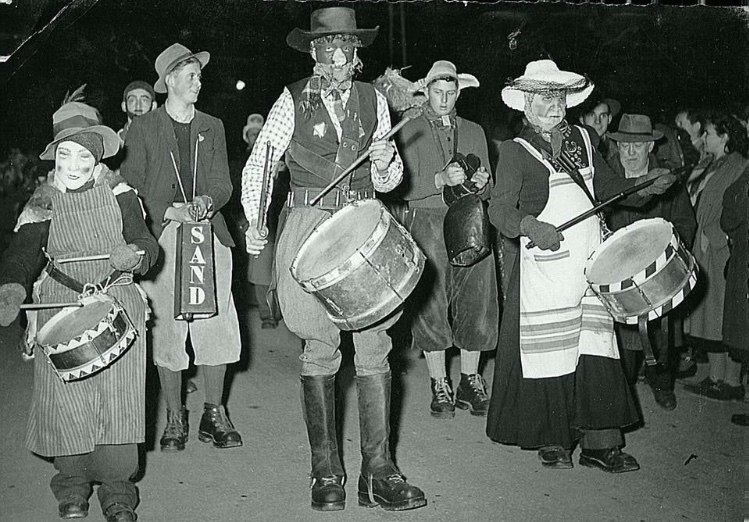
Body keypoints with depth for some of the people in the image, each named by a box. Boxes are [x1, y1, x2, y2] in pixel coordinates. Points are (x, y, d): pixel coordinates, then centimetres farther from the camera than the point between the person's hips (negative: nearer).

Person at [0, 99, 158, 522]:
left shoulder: (118, 193, 4)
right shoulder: (44, 203, 4)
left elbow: (147, 244, -2)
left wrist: (133, 255, -26)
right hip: (61, 307, 1)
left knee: (117, 395, -8)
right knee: (66, 399, -4)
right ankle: (73, 481, 17)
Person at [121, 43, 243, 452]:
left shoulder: (213, 127, 17)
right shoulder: (143, 128, 7)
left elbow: (223, 184, 11)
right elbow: (132, 189, 2)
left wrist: (207, 201, -11)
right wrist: (170, 211, -12)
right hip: (162, 238, -2)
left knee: (217, 325, -3)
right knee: (167, 330, -2)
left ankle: (214, 415, 11)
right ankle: (175, 418, 12)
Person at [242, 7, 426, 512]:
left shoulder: (374, 100, 12)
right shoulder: (293, 100, 4)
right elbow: (258, 164, 7)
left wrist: (386, 161, -6)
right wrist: (255, 222, -4)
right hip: (311, 225, -2)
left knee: (375, 347, -3)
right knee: (321, 350, 0)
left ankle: (378, 473, 4)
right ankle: (326, 472, 12)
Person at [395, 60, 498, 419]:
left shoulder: (474, 132, 19)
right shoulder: (410, 132, 7)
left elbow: (488, 190, 17)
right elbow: (404, 187, -4)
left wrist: (480, 183, -6)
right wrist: (442, 180, -18)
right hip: (427, 224, -3)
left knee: (477, 303, 0)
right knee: (431, 307, -2)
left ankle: (469, 383, 16)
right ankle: (439, 387, 11)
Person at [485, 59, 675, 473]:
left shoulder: (583, 139, 16)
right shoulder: (516, 151, -1)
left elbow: (608, 186, 25)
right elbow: (499, 209, -10)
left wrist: (645, 190, 8)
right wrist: (531, 226, -28)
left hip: (592, 262, 5)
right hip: (544, 264, -4)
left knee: (596, 352, 3)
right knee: (549, 351, 0)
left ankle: (600, 444, 12)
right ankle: (551, 441, 16)